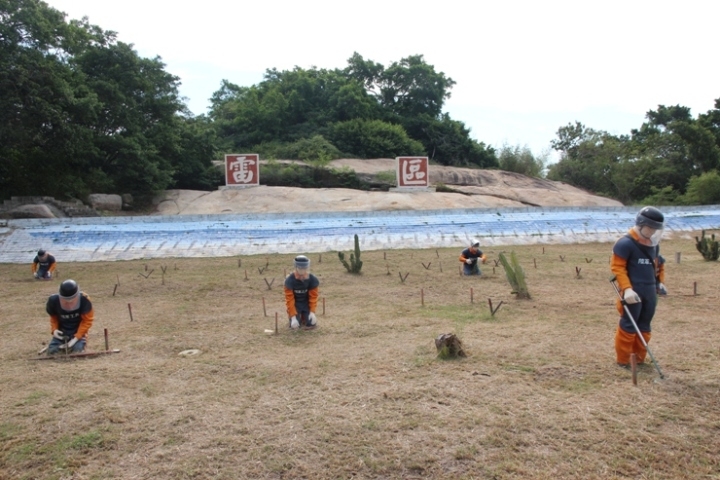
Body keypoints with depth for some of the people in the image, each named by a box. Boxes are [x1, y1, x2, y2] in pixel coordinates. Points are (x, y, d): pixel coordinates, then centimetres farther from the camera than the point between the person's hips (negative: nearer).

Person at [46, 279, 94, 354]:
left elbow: (87, 320, -16)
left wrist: (76, 337, -21)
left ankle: (81, 340, 12)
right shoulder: (54, 300, -18)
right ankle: (62, 343, 22)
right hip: (62, 332, 3)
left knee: (77, 350, -22)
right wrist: (54, 329, -12)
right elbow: (53, 317, 5)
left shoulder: (84, 300, -25)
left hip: (78, 331, -3)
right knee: (52, 350, -10)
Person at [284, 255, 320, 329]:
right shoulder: (289, 280, -23)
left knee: (311, 323, -13)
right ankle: (294, 316, 20)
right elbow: (289, 299, -19)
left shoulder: (313, 280, -18)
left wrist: (312, 312, -18)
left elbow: (313, 297, -10)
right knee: (294, 325, -16)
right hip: (295, 304, -1)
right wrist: (293, 316, -23)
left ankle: (304, 316, 22)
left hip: (307, 303, 2)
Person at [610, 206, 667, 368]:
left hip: (650, 291, 8)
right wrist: (626, 289, -23)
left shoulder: (654, 243, 11)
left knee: (644, 326, 13)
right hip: (633, 292, -8)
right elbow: (617, 266, -16)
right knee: (628, 326, -3)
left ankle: (639, 359, 23)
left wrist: (660, 282, 12)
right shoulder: (626, 243, -14)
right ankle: (623, 360, 7)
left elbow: (659, 263, 25)